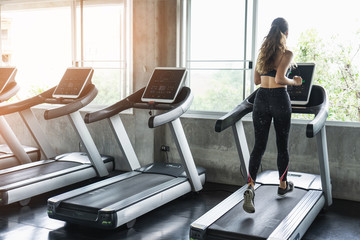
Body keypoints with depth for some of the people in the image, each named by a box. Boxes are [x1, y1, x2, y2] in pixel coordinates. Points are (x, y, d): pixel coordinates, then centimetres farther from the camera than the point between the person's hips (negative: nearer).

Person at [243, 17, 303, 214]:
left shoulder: (263, 51, 11)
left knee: (259, 146, 2)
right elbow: (279, 79, -19)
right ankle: (283, 185, 29)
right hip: (279, 99, -4)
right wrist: (295, 82, -2)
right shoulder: (286, 53, -8)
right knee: (282, 145, 13)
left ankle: (250, 188, -15)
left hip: (261, 98, 5)